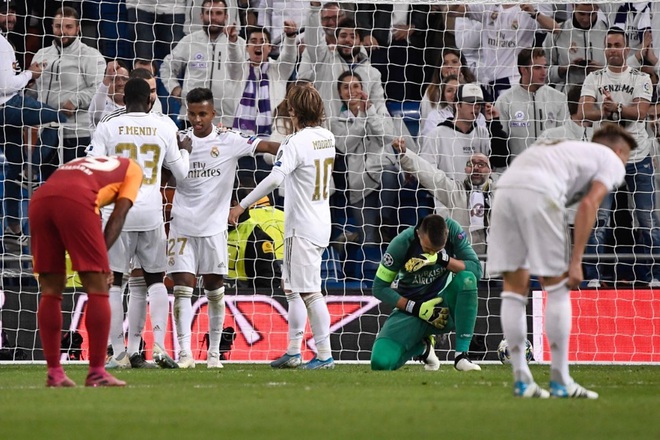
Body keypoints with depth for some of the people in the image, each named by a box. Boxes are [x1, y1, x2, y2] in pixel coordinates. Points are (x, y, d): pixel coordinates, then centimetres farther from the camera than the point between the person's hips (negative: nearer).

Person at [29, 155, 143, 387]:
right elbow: (119, 213, 13)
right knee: (97, 288, 3)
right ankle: (97, 372, 2)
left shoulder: (80, 165, 42)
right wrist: (101, 253, 6)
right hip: (76, 201, -6)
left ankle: (54, 373, 13)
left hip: (39, 200, 6)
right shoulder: (132, 169, 28)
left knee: (51, 290, 13)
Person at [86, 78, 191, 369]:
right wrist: (184, 150, 32)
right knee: (155, 280, 13)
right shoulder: (164, 126, 3)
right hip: (151, 211, 1)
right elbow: (181, 173, 13)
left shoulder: (107, 126, -1)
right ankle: (159, 346, -1)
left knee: (114, 280, 4)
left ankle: (119, 353, -1)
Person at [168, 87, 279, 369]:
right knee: (182, 287, -7)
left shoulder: (229, 140, -3)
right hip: (182, 226, 1)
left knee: (214, 289, 7)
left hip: (213, 227, -1)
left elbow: (265, 146, -12)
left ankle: (214, 352, 16)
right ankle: (184, 352, -9)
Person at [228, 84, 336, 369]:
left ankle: (325, 354, -8)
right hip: (320, 223, 9)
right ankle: (293, 351, 20)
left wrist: (242, 205, -25)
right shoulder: (327, 137, 9)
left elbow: (275, 178, -28)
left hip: (303, 227, -9)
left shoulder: (297, 142, -17)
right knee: (292, 287, 17)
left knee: (309, 291, -7)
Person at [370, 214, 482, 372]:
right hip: (411, 309, -1)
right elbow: (379, 288, -11)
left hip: (444, 304, 1)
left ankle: (461, 355, -24)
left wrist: (443, 259, -33)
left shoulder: (453, 230, -15)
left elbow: (476, 270, -18)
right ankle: (421, 347, 13)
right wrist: (417, 309, -20)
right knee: (380, 362, -23)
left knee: (467, 279, -32)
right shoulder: (402, 244, -19)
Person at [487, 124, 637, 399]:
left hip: (504, 188, 6)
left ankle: (522, 381, 13)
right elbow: (589, 204, 2)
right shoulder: (613, 162, 19)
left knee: (514, 287, 11)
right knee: (556, 286, 5)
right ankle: (560, 382, 8)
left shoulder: (569, 149, 39)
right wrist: (575, 261, -1)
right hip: (538, 192, -6)